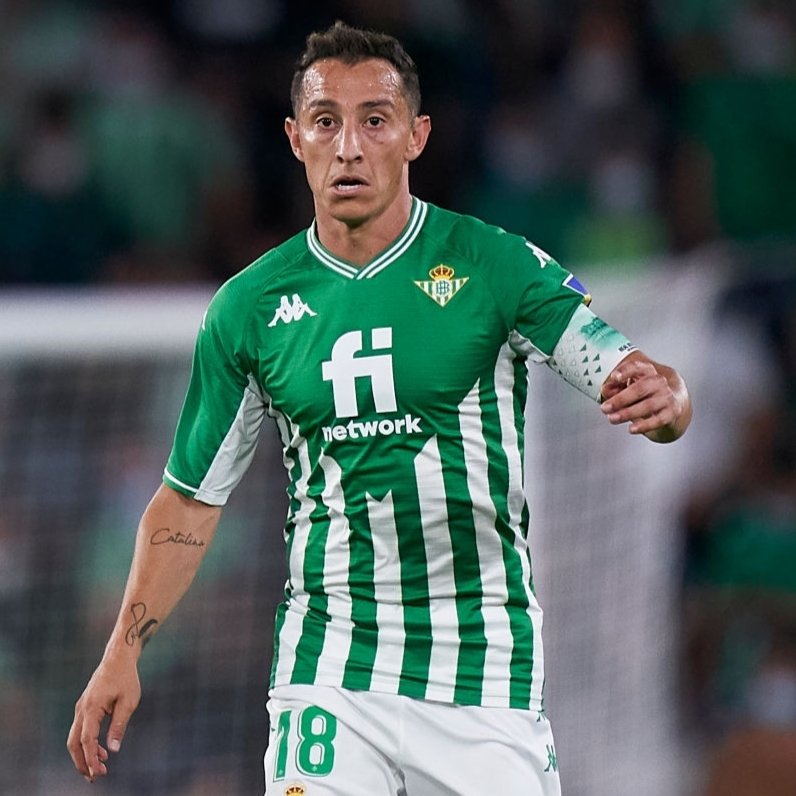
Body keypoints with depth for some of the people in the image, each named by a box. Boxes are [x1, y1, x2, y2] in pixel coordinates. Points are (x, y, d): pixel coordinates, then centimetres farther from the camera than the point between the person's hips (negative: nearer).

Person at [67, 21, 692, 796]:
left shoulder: (498, 266, -3)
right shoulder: (247, 308, 5)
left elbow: (631, 375, -9)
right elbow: (191, 499, 12)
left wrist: (662, 398, -33)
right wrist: (122, 654, 5)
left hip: (486, 669, -1)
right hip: (327, 673, 1)